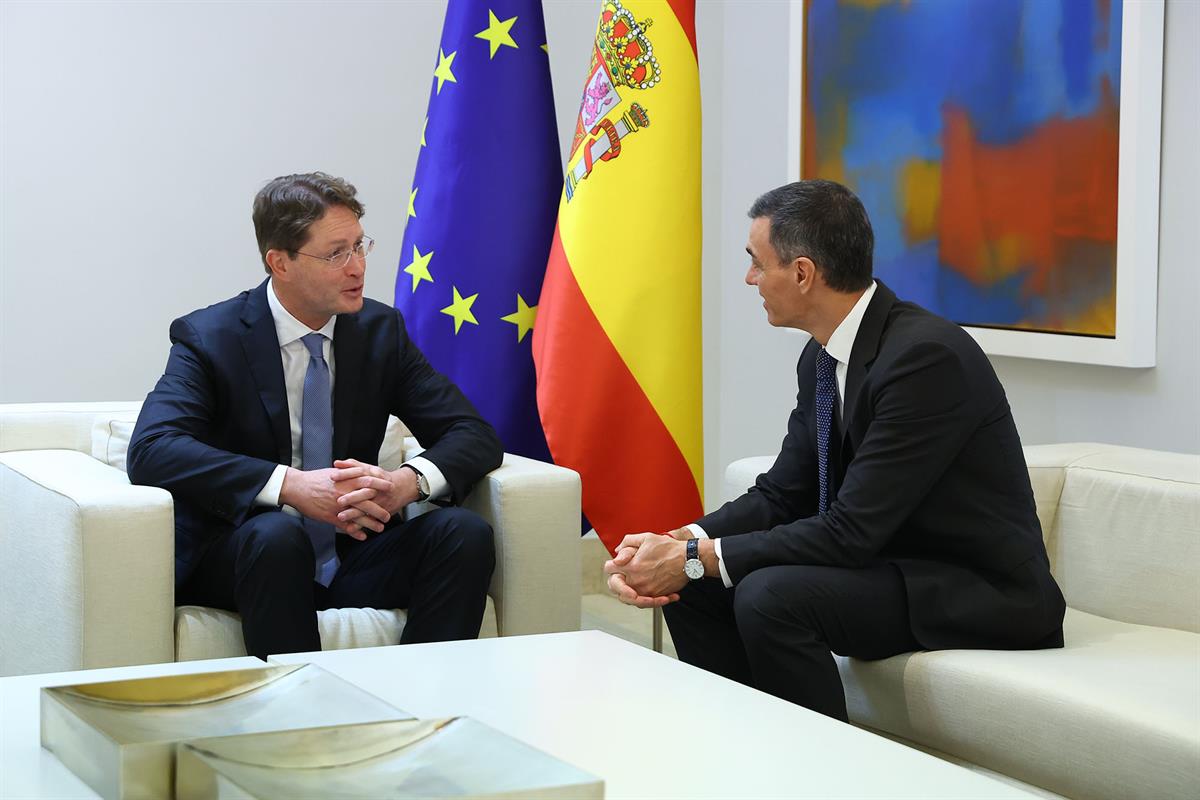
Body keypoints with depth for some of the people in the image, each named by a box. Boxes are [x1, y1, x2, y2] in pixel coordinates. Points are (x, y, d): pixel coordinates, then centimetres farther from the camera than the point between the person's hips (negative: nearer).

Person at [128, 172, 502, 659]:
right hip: (233, 561, -4)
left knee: (464, 533, -21)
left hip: (350, 557, 4)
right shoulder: (209, 338, -7)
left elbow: (476, 436, 1)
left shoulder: (380, 330, 5)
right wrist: (291, 486, -34)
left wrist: (407, 482, -23)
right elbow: (151, 450, -23)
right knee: (274, 534, -36)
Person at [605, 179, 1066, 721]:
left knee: (770, 595, -28)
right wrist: (677, 544, -10)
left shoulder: (926, 356, -24)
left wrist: (697, 557, -21)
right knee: (692, 586, -2)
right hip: (894, 565, 9)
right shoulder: (822, 358, 4)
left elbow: (852, 530, -26)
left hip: (984, 595, -9)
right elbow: (782, 494, 8)